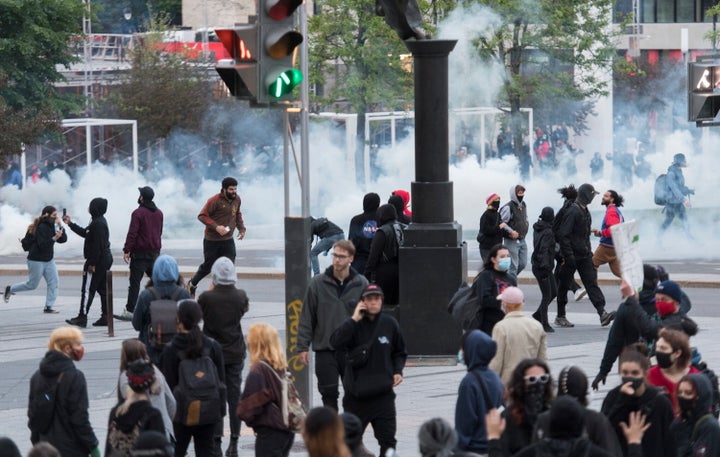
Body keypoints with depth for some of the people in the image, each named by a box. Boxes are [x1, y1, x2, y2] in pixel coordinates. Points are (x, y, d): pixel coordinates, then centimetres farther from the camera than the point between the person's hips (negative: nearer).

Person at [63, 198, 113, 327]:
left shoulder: (98, 224, -18)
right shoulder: (100, 221, 15)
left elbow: (98, 245, -23)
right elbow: (85, 233, 27)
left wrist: (92, 263, -23)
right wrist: (70, 224, 29)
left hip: (97, 260, -11)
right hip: (105, 260, 11)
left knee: (88, 289, -8)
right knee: (103, 289, 13)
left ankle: (82, 317, -8)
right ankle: (105, 316, 14)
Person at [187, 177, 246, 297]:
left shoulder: (237, 199, 3)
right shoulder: (215, 200, -17)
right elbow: (202, 216, -16)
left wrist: (241, 228, 8)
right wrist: (216, 227, -25)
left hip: (228, 240, 5)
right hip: (212, 241, -5)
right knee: (208, 266, 10)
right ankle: (192, 284, 35)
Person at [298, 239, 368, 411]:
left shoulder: (361, 285, 0)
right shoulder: (318, 284, -1)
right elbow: (307, 317, 2)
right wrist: (303, 346, -2)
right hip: (325, 349, 0)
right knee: (329, 393, 1)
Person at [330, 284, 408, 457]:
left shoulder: (389, 324, 1)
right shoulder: (354, 325, -3)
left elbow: (399, 352, 16)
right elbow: (336, 342, -21)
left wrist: (398, 371, -1)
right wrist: (354, 319, -20)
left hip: (383, 392, 0)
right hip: (356, 392, 0)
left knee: (388, 439, -3)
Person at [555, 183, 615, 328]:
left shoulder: (584, 211, 13)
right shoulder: (573, 211, -17)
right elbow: (562, 234, -22)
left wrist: (588, 251, 21)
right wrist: (568, 255, -24)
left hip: (584, 255, 8)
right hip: (572, 256, -8)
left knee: (591, 282, -3)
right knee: (564, 285, 5)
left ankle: (602, 313, -13)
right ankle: (560, 317, 15)